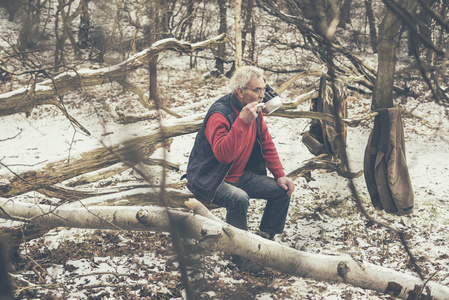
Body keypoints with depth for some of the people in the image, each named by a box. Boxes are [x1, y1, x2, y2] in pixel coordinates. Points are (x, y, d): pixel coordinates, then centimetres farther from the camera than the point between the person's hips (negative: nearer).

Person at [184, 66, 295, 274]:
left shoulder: (254, 112, 1)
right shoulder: (219, 114, -26)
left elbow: (266, 144, 12)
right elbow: (223, 154, -40)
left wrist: (280, 175, 3)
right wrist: (242, 121, -43)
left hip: (240, 175, 8)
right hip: (209, 180, -8)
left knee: (283, 190, -3)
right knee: (239, 198, -37)